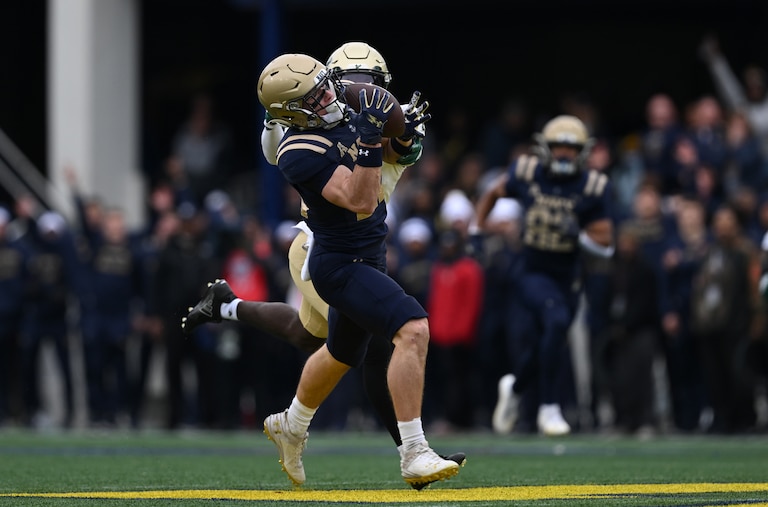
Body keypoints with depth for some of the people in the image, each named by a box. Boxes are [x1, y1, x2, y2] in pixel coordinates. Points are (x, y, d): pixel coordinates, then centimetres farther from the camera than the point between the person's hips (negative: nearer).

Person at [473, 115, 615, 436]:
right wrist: (475, 233, 8)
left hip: (567, 277, 3)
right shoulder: (526, 173, -7)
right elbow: (493, 194, 14)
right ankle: (548, 408, -21)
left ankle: (514, 386, 49)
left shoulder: (593, 189, -7)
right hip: (532, 273, -3)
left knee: (548, 346, 14)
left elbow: (606, 245, -5)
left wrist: (579, 235, -23)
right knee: (557, 320, -30)